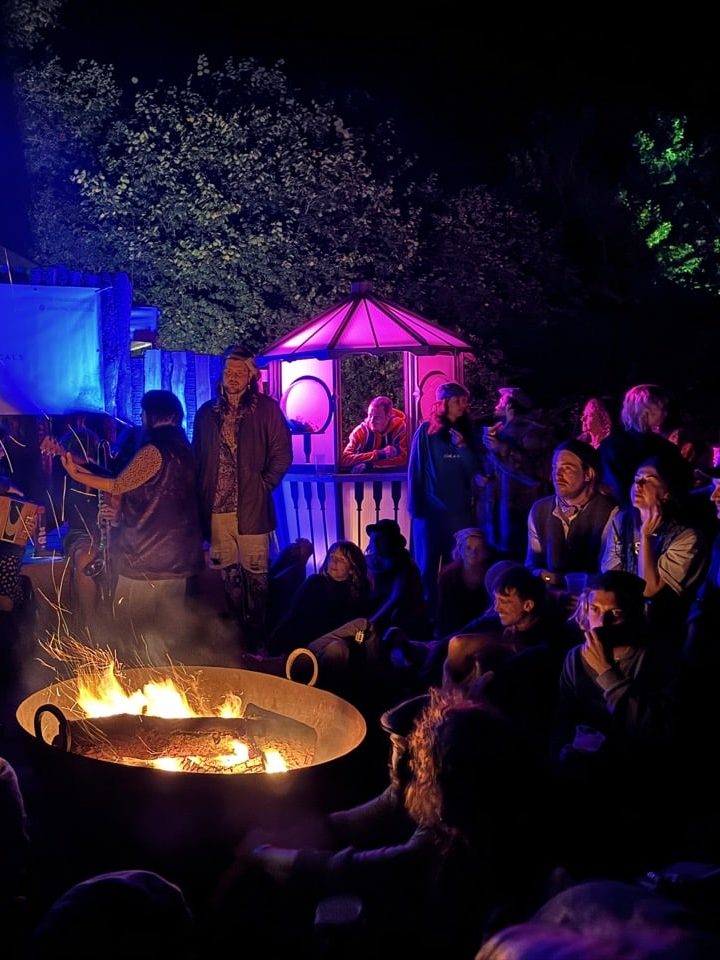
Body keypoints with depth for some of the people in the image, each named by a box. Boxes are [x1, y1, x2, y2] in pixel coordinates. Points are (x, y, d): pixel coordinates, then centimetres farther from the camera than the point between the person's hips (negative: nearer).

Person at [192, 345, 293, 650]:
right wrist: (201, 498, 6)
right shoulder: (207, 413, 12)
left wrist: (264, 485, -6)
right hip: (216, 507, 3)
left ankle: (257, 633, 7)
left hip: (251, 507, -3)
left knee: (255, 571, -1)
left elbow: (281, 454, 1)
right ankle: (238, 629, 19)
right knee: (228, 571, 9)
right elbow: (197, 460, 15)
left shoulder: (267, 409, 2)